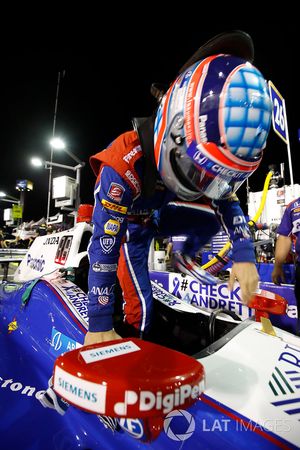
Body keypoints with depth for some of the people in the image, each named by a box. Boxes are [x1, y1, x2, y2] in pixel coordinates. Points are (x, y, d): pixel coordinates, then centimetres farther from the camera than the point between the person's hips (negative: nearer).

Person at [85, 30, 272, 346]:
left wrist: (244, 256, -24)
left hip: (160, 215, 5)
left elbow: (228, 201, -9)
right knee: (141, 307, -11)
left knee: (214, 212, -16)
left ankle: (186, 257, 9)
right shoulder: (124, 165, -38)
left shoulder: (205, 159, -19)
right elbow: (104, 249, -37)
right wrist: (99, 326, -31)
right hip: (129, 225, -4)